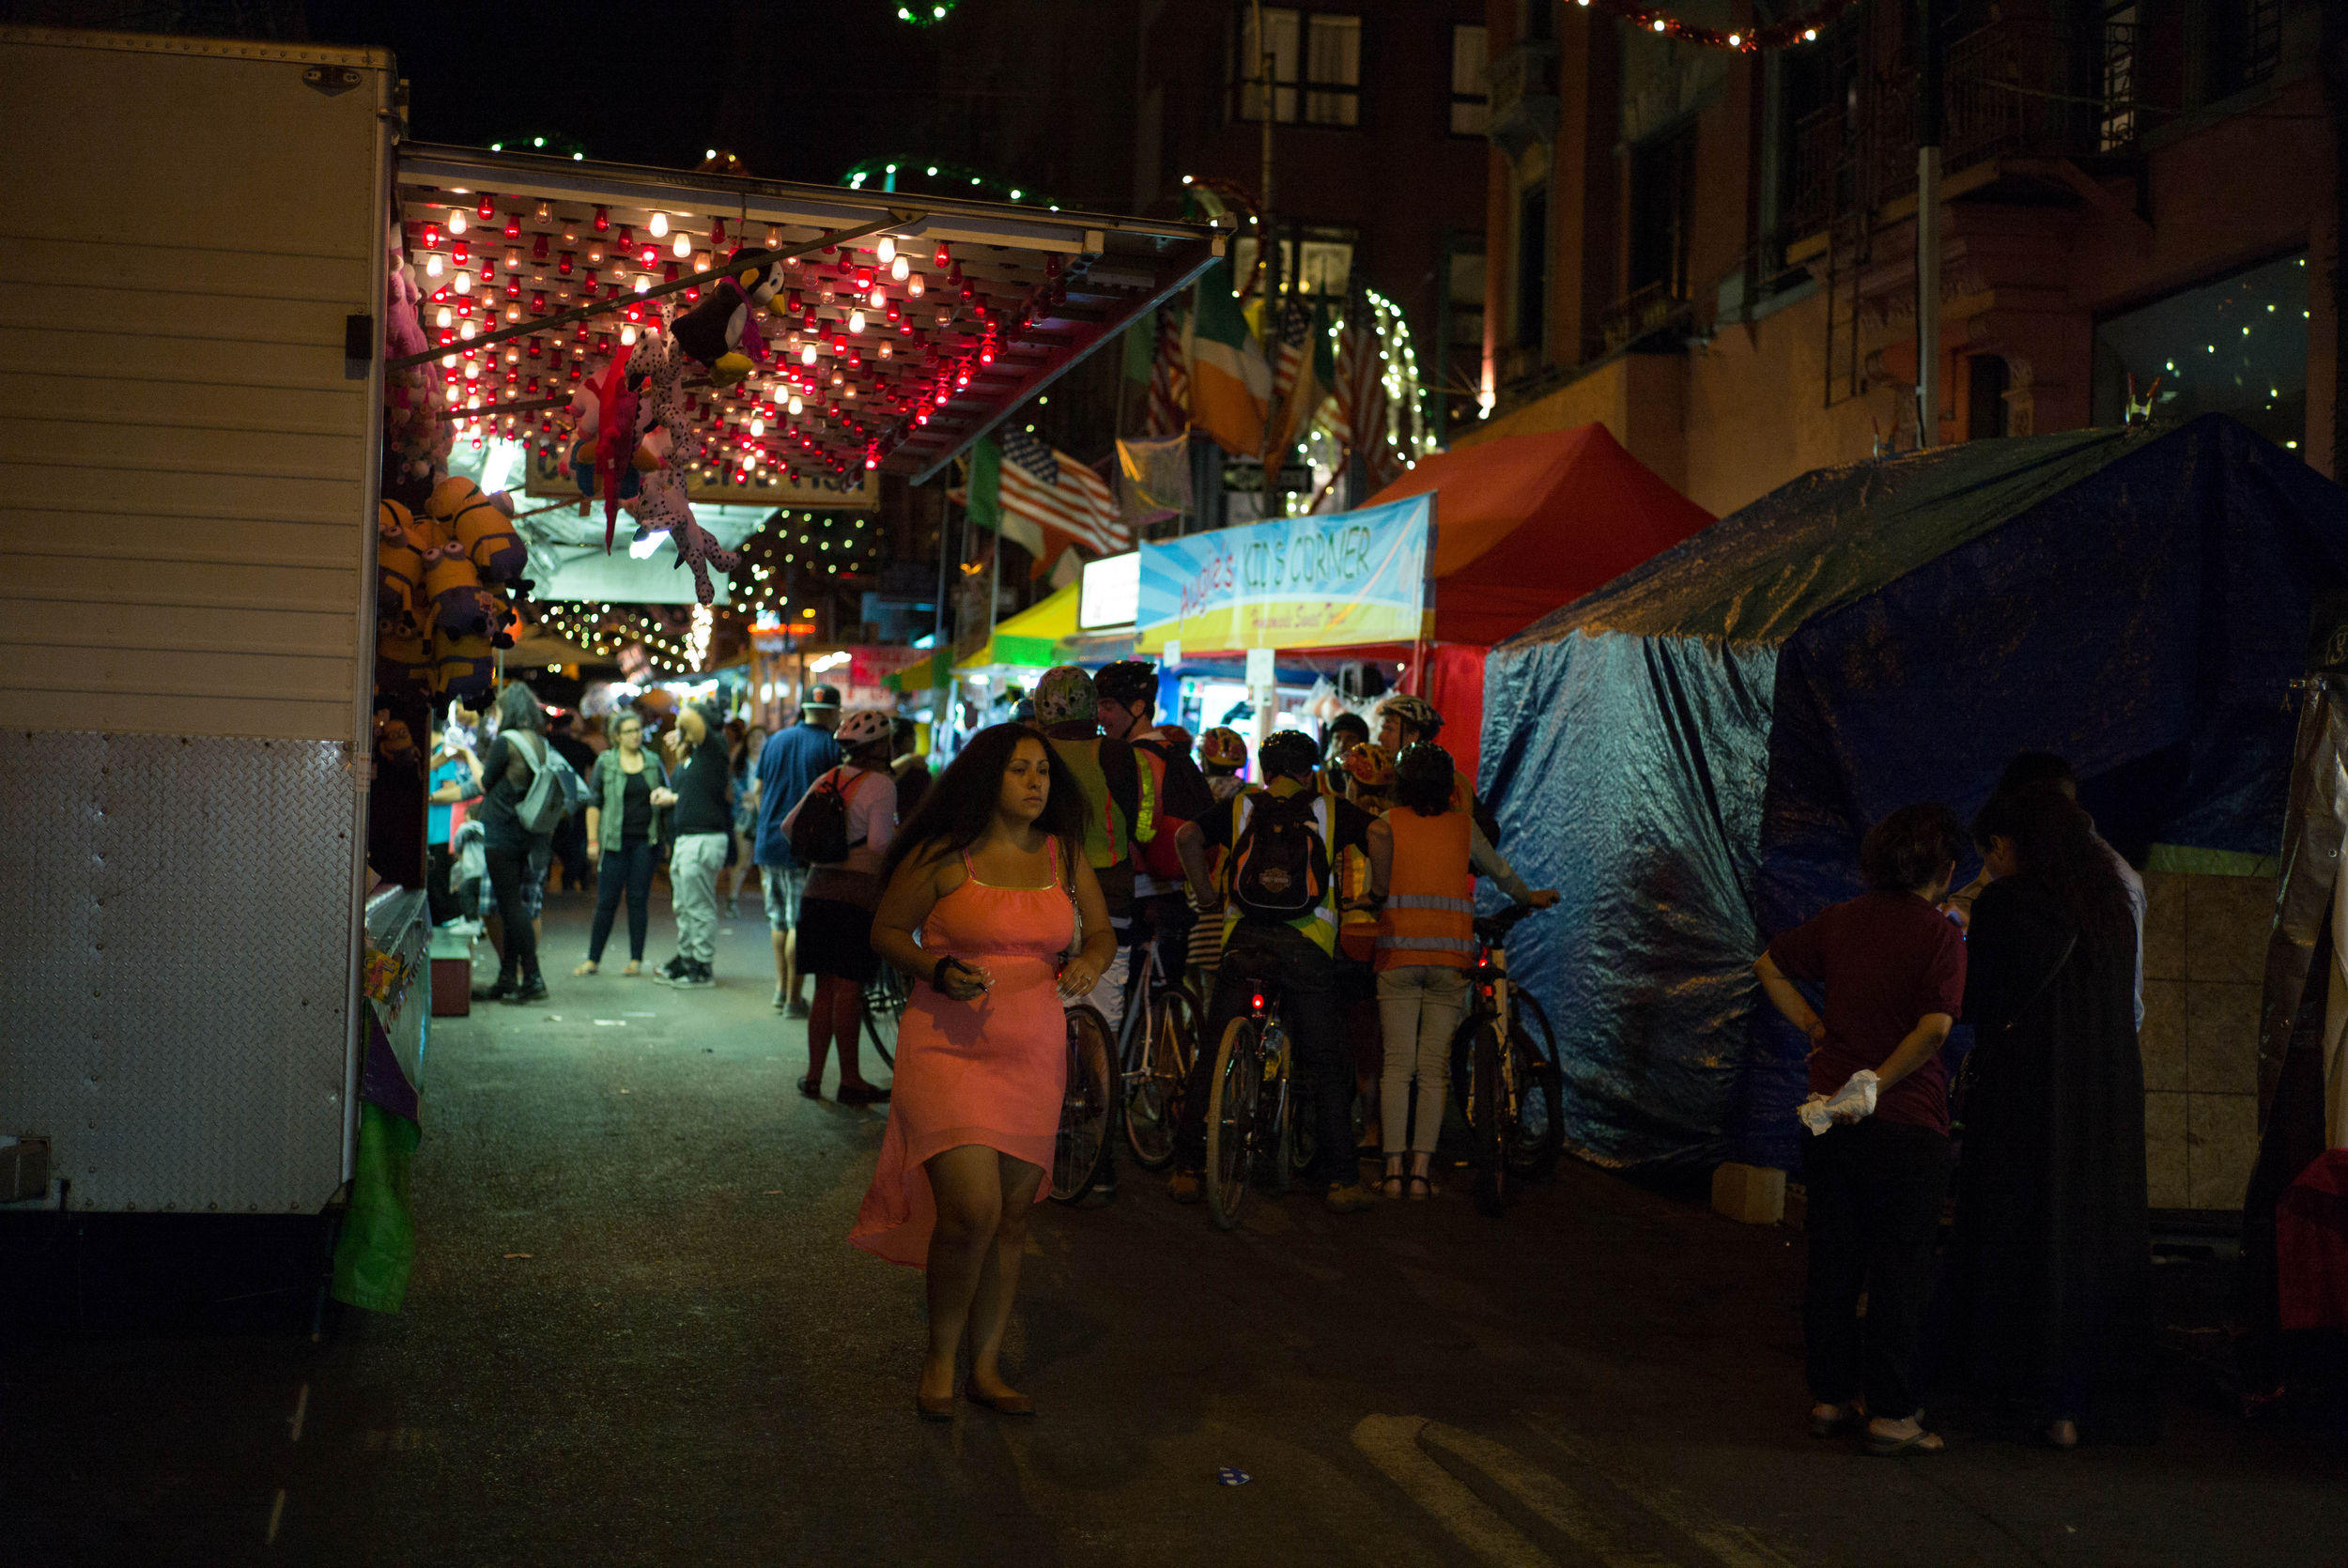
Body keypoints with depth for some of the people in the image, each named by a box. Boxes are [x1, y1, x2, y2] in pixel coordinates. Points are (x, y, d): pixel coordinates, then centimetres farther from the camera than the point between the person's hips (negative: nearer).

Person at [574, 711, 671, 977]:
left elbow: (668, 794, 18)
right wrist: (592, 840, -4)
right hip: (615, 841, -2)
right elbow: (594, 802, 1)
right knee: (607, 901, -1)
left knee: (638, 900, 3)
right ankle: (593, 959, 7)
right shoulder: (605, 763, 3)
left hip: (645, 841, 2)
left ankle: (636, 960, 9)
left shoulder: (653, 762, 10)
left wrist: (665, 795, -6)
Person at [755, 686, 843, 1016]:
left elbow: (758, 792, 15)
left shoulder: (774, 741, 10)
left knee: (779, 919, 19)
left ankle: (781, 987, 25)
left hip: (770, 843, 5)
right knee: (801, 923, 0)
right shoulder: (833, 747, -6)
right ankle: (793, 998, 2)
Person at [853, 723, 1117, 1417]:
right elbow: (886, 930, 1)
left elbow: (1102, 929, 17)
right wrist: (940, 971, -16)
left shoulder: (1064, 856, 6)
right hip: (948, 1044, -5)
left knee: (1011, 1216, 8)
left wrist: (1091, 961, -6)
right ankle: (939, 1357, 9)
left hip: (1034, 1050, 5)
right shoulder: (942, 856, -7)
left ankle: (986, 1369, 23)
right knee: (972, 1211, -15)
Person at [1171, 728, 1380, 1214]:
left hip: (1245, 937, 1)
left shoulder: (1239, 807, 17)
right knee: (1325, 1060, 6)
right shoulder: (1330, 809, 15)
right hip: (1309, 941, -1)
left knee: (1214, 1053, 7)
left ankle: (1188, 1168, 4)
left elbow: (1187, 837, 3)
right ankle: (1340, 1178, 3)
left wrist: (1205, 892, 13)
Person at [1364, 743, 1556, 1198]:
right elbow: (1499, 870, 23)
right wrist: (1529, 897, 41)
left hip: (1398, 952, -1)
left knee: (1396, 1065, 1)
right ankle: (1422, 1171, 0)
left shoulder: (1386, 823, 3)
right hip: (1451, 956, 1)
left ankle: (1393, 1170, -3)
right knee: (1434, 1069, 4)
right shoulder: (1463, 826, 9)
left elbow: (1373, 885, -14)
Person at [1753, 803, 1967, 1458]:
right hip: (1907, 1123, -5)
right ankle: (1890, 1414, 5)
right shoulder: (1939, 935, -11)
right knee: (1899, 1273, 3)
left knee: (1832, 1263, 13)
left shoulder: (1841, 920, 6)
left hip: (1832, 1120, 5)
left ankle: (1831, 1397, 20)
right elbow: (1934, 1029, -22)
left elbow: (1769, 965, 18)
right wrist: (1877, 1083, -15)